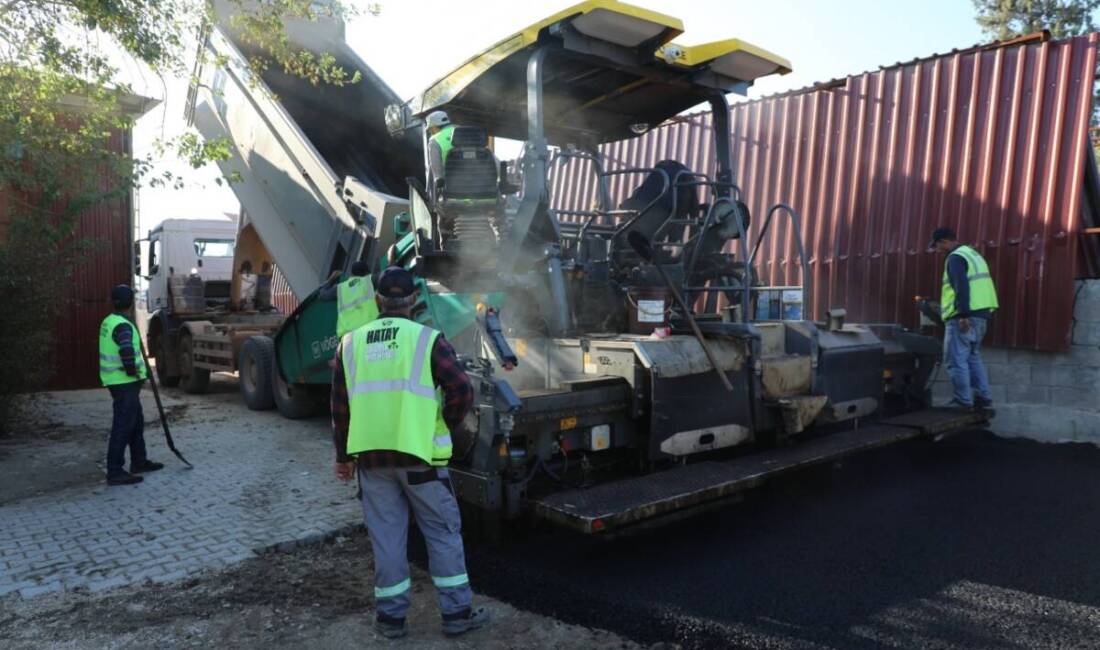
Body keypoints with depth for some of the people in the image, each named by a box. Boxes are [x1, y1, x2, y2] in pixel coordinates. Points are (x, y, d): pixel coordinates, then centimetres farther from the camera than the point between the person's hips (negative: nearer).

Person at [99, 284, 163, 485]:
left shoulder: (109, 322, 11)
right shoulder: (123, 326, -19)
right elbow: (127, 352, -35)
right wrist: (132, 370, -18)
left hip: (117, 380, 10)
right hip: (124, 382, -10)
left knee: (137, 422, 19)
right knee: (123, 426, -5)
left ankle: (139, 461, 30)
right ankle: (115, 472, 0)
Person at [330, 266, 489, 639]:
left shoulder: (351, 343, 7)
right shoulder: (427, 339, -5)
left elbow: (340, 405, 10)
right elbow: (462, 391, -12)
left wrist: (343, 455, 18)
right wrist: (446, 427, 6)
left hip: (371, 455, 4)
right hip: (419, 453, -3)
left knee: (386, 535, 12)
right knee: (443, 532, 9)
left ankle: (391, 616, 21)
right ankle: (457, 613, 15)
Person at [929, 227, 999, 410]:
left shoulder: (955, 258, -10)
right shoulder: (973, 254, 21)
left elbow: (962, 287, -22)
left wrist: (963, 315, -26)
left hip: (964, 317, -10)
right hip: (981, 313, 10)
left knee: (956, 360, -6)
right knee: (973, 358, 17)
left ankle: (963, 401, -5)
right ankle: (983, 398, 17)